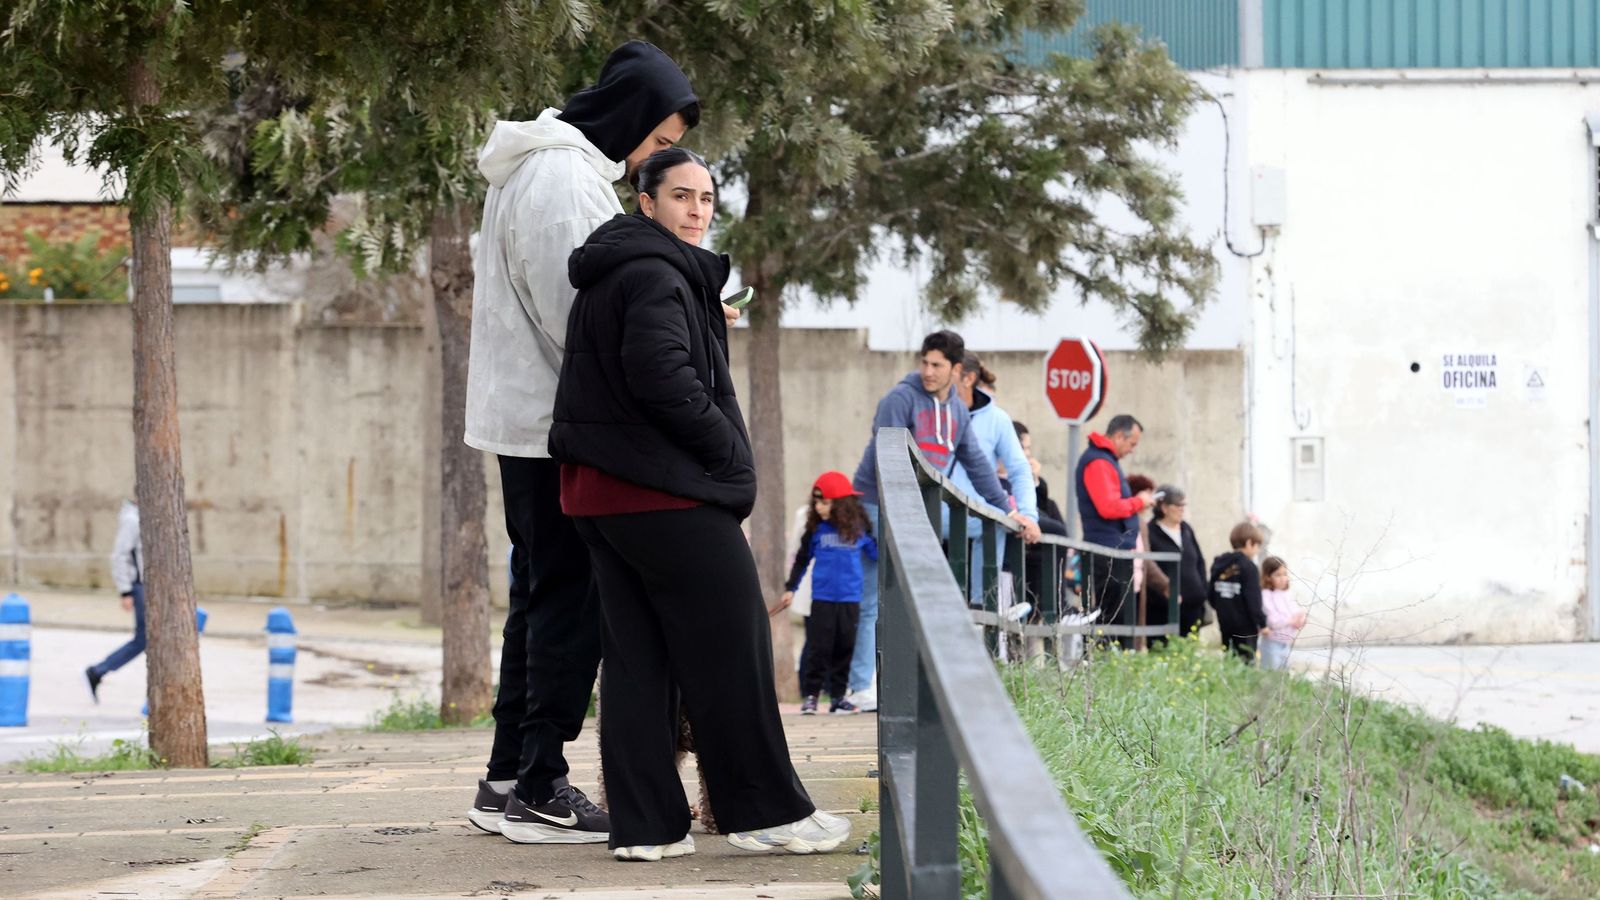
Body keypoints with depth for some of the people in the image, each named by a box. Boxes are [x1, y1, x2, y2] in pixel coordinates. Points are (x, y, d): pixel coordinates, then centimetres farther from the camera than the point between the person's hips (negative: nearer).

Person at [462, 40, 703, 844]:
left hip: (526, 417, 11)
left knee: (541, 595, 14)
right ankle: (541, 791, -6)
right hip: (556, 422, -11)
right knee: (571, 599, -7)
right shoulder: (564, 179, -16)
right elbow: (573, 316, -20)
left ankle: (507, 781, 17)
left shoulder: (540, 169, 17)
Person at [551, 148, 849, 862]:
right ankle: (765, 811, 3)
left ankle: (644, 823, 7)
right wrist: (729, 452, -13)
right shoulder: (656, 275, -13)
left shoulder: (605, 279, 20)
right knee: (730, 644, -2)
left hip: (600, 488, 10)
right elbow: (662, 377, -25)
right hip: (666, 491, -10)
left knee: (637, 656, 8)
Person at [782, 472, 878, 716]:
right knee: (819, 648, -4)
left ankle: (838, 696, 12)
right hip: (822, 598, -1)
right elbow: (802, 559, 11)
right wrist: (790, 588, 10)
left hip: (850, 599, 1)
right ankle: (810, 695, 1)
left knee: (844, 649, 5)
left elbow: (875, 552, 16)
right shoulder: (816, 529, 2)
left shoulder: (858, 528, 2)